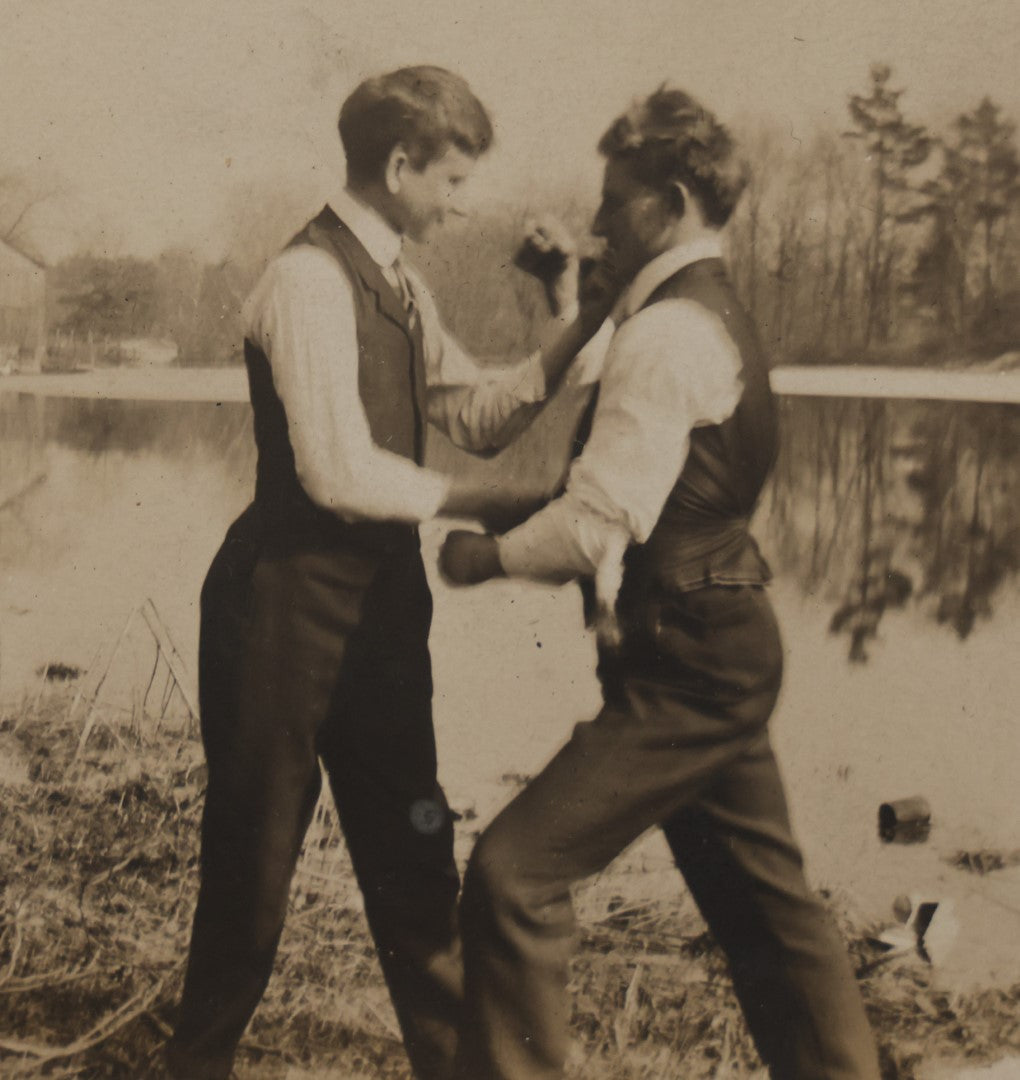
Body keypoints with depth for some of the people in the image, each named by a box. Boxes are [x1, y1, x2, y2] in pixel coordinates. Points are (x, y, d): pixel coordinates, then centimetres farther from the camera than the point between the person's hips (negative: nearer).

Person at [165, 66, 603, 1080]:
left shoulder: (397, 281, 12)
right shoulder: (310, 279, -18)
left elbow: (478, 413, 12)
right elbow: (342, 471, -25)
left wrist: (572, 328, 0)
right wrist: (479, 501, -16)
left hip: (380, 595, 8)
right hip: (293, 601, -8)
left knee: (410, 844, 14)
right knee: (256, 852, 7)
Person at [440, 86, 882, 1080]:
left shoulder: (666, 334, -17)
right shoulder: (715, 315, 15)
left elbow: (598, 523, -21)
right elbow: (634, 487, 16)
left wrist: (489, 555, -6)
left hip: (685, 665, -11)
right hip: (721, 650, 11)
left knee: (515, 871, -9)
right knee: (763, 900, 20)